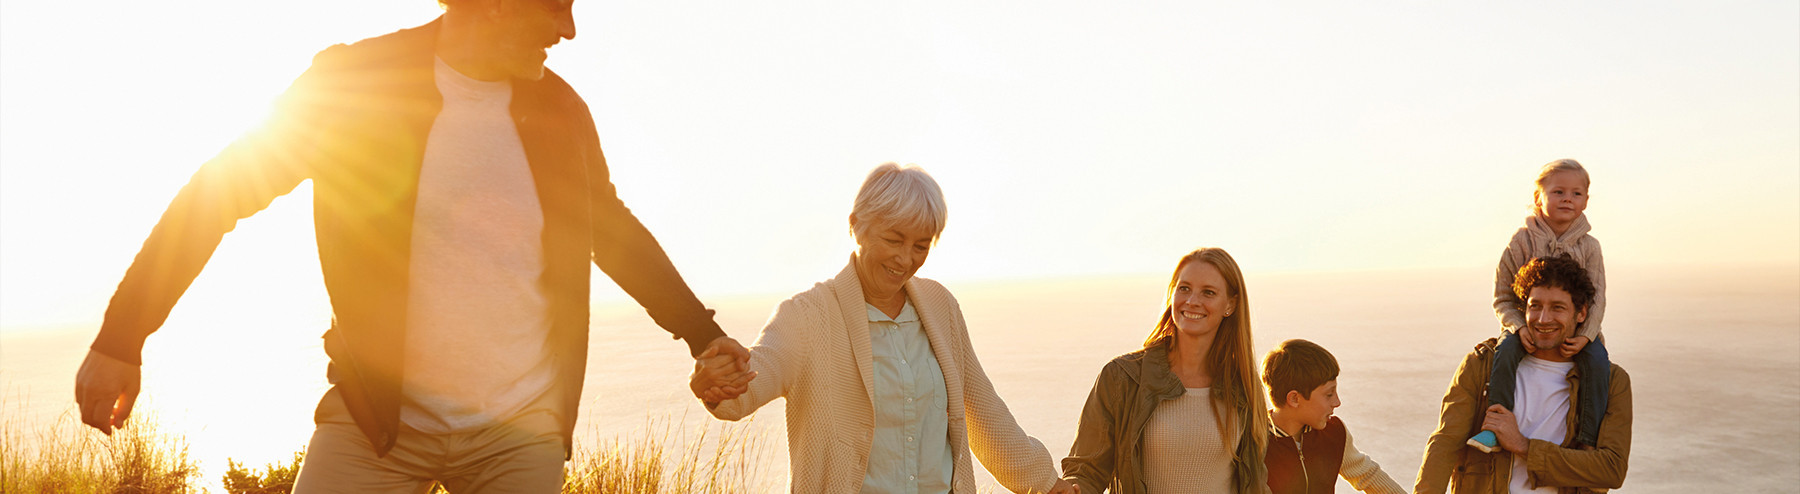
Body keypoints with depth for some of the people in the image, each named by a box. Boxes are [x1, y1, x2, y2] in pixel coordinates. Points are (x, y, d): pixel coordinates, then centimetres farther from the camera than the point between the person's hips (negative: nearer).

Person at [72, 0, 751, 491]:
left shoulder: (559, 109, 2)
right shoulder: (351, 83, -8)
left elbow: (615, 231, 17)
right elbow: (219, 192, -4)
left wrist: (702, 333, 18)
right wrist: (120, 339, -7)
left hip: (520, 432, 2)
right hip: (377, 416, -2)